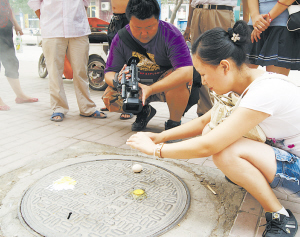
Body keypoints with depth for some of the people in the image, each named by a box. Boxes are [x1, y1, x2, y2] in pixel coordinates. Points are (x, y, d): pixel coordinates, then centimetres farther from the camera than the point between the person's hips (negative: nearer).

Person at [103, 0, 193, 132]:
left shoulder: (171, 34, -25)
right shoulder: (121, 38, -13)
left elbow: (187, 72, -38)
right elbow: (109, 73, -10)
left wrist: (151, 89, -49)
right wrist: (117, 80, -36)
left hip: (165, 86, -3)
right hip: (137, 85, 4)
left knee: (178, 81, -37)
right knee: (109, 97, -18)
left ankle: (174, 122, -8)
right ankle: (144, 111, 12)